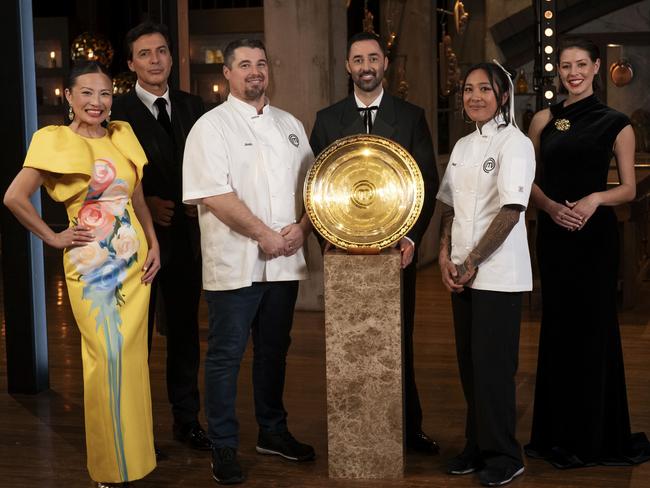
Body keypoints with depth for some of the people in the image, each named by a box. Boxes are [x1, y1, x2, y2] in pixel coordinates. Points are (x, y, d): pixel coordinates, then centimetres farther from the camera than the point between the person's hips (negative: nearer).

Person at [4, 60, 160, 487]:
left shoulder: (123, 136, 9)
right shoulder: (55, 142, -6)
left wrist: (154, 244, 5)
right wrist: (54, 238, -7)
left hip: (134, 260, 5)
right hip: (91, 264, -4)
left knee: (134, 356, 8)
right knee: (107, 358, -3)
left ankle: (136, 452, 22)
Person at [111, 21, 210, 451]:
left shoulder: (192, 107, 7)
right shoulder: (118, 112, -6)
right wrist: (146, 205, -17)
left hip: (186, 234, 4)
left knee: (185, 330, 12)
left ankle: (187, 419, 25)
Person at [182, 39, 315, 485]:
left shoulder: (289, 125, 13)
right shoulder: (212, 126, -5)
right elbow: (213, 195, -14)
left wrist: (302, 228, -4)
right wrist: (265, 235, -15)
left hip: (284, 262, 6)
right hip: (234, 263, -5)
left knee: (274, 350, 16)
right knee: (226, 356, 1)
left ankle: (273, 432, 30)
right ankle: (224, 448, 11)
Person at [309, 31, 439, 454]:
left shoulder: (411, 117, 5)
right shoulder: (328, 120, 7)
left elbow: (429, 181, 1)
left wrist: (412, 236, -10)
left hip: (397, 245, 0)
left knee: (399, 338, 6)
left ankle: (408, 426, 15)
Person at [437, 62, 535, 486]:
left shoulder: (515, 144, -8)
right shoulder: (463, 146, 14)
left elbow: (511, 210, -16)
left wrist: (472, 261, -14)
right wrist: (445, 254, 0)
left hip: (499, 274, -7)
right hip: (462, 272, 7)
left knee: (493, 364, -3)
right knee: (469, 362, 11)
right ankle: (477, 446, 23)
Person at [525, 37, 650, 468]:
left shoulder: (614, 123, -1)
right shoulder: (544, 120, 8)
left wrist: (594, 199, -19)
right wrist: (550, 205, -11)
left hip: (594, 234, -3)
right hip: (552, 233, 4)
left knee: (592, 328, 1)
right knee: (557, 327, 9)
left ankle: (595, 437, 14)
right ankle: (556, 433, 21)